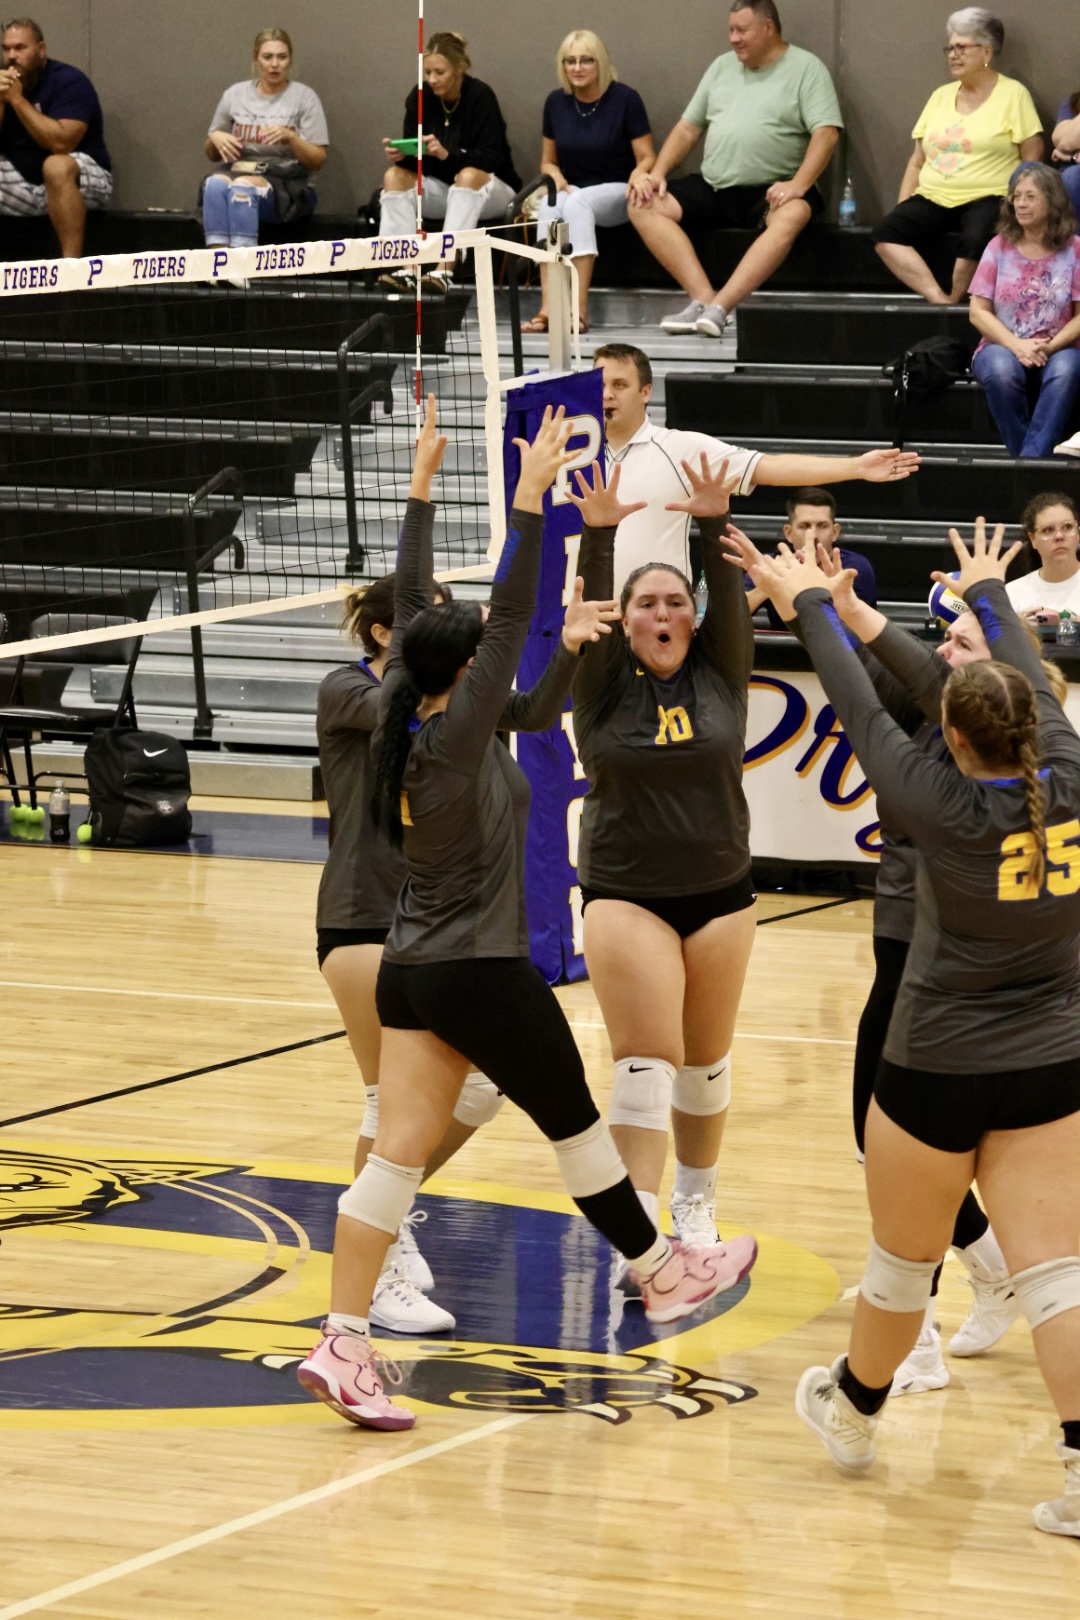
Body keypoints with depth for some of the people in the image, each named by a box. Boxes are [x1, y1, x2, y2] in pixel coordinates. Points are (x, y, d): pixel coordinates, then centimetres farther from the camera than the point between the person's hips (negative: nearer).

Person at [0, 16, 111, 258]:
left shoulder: (69, 81, -12)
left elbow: (61, 143, -27)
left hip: (81, 180, -6)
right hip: (21, 182, 6)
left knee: (56, 165, -38)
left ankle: (72, 264, -42)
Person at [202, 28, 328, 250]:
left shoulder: (304, 97, 4)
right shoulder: (235, 94, 12)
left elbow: (318, 161, 0)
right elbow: (212, 154, 21)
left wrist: (290, 137, -18)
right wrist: (215, 138, -3)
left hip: (288, 184, -3)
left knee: (243, 186, -36)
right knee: (215, 183, -33)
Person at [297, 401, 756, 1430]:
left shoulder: (399, 720, 0)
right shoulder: (458, 737, -17)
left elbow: (410, 607, 9)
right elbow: (512, 618, -21)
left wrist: (422, 484, 13)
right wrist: (529, 497, -20)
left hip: (409, 972, 7)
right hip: (484, 977, -7)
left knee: (397, 1153, 0)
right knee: (574, 1125, 12)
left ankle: (341, 1345, -10)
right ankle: (664, 1276, 31)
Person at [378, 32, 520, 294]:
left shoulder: (480, 96, -17)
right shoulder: (418, 98, -5)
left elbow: (492, 158, -23)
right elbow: (414, 158, -2)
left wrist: (447, 154, -38)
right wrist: (401, 154, -26)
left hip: (491, 188, -5)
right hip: (440, 187, 5)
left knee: (469, 176, -36)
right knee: (395, 176, -19)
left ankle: (444, 271, -46)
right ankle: (404, 269, -33)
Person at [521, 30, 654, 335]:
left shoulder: (625, 99, -5)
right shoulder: (557, 102, 7)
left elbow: (647, 159, -3)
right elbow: (548, 161, 18)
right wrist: (555, 176, -6)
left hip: (617, 193, -3)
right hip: (573, 191, 3)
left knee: (577, 203, -37)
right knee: (549, 205, -33)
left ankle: (579, 309, -44)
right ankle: (548, 307, -44)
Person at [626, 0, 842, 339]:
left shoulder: (806, 68, 0)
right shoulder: (722, 67, 17)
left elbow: (826, 133, -11)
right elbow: (688, 128, 18)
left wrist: (799, 184, -25)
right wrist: (657, 172, 3)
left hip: (769, 193, -6)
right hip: (711, 188, 6)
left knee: (792, 215, -39)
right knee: (642, 206, -15)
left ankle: (720, 306, -46)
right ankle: (704, 297, -28)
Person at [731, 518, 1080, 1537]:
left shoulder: (944, 807, -19)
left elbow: (861, 709, -6)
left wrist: (809, 603, 10)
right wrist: (986, 592, 29)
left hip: (937, 1077, -3)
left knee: (902, 1260, 16)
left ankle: (853, 1412, 40)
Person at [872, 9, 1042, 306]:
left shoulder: (1013, 95, 2)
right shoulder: (941, 96, 18)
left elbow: (1032, 160, -2)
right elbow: (917, 161, 19)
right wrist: (903, 211, 7)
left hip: (986, 199, -5)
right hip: (932, 199, 5)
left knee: (976, 240, -38)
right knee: (884, 235, -22)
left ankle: (954, 299, -13)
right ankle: (940, 300, -30)